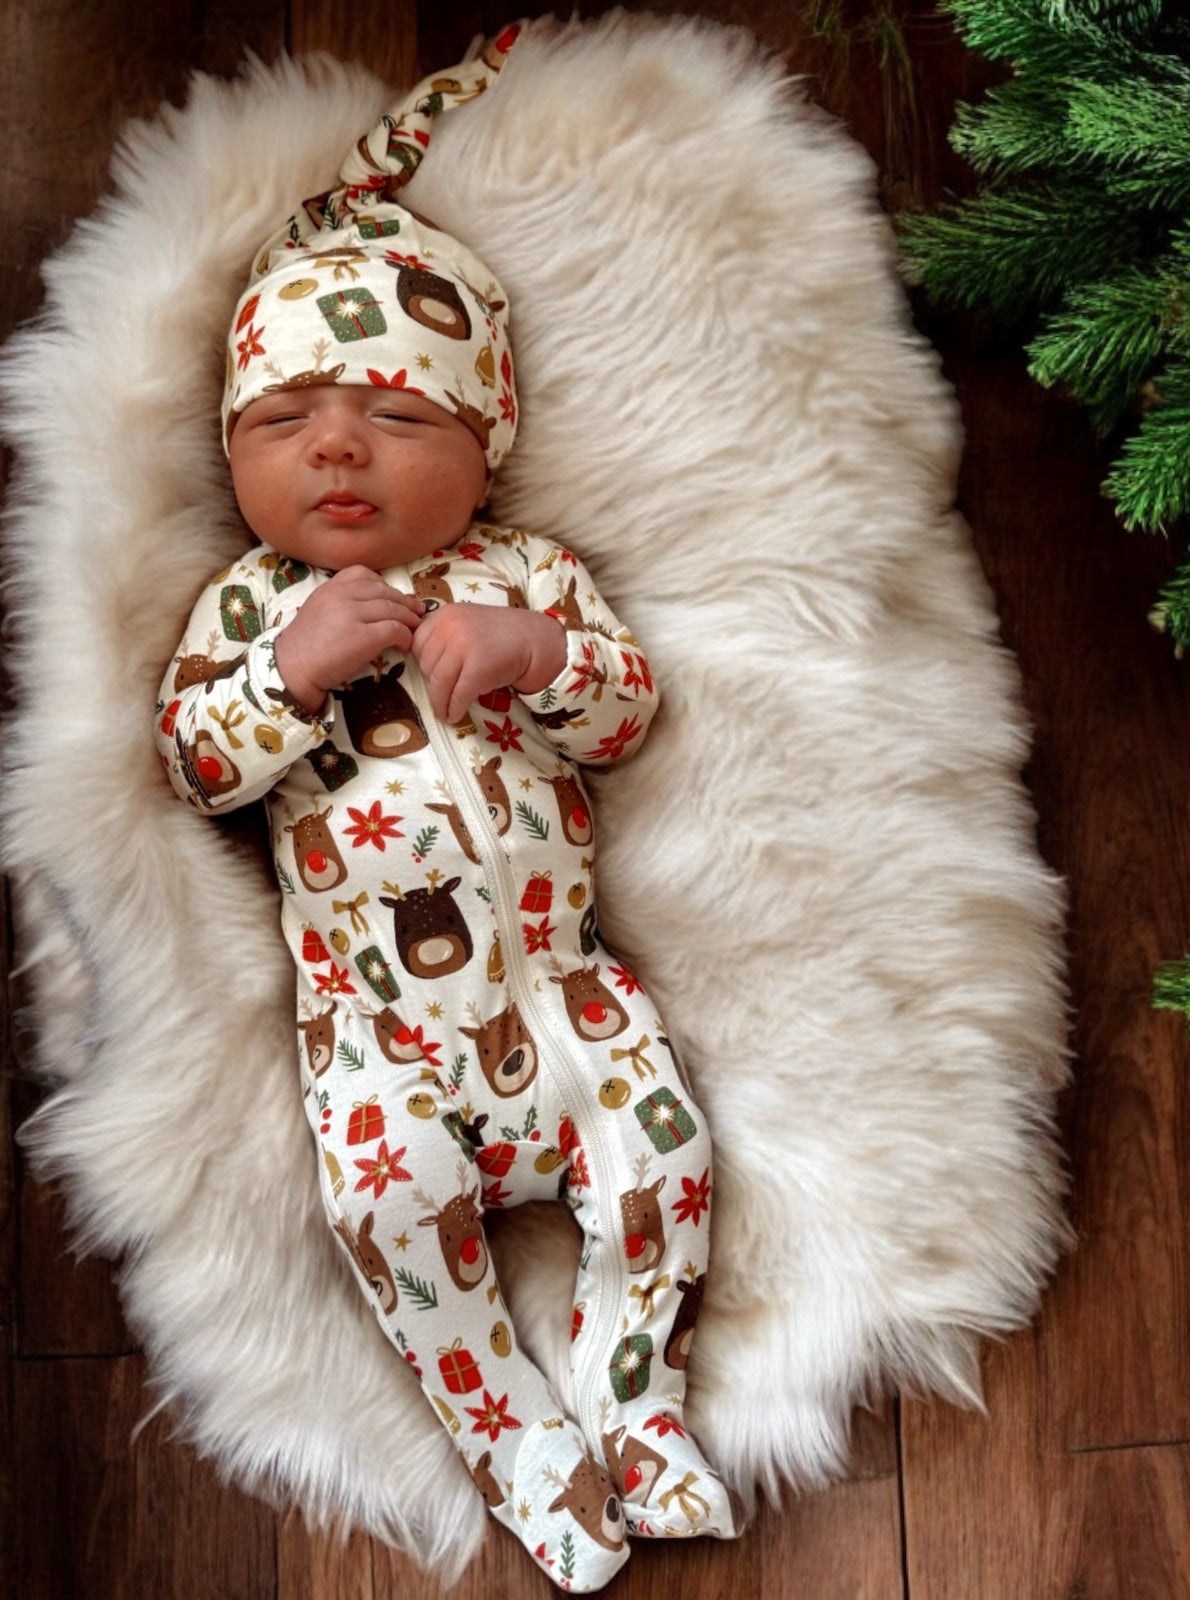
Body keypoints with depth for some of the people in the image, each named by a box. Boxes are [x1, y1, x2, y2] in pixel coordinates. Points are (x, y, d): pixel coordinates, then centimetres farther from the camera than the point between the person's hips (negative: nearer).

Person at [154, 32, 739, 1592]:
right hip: (371, 1002, -1)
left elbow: (631, 711, 1)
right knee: (391, 1185, -18)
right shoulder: (247, 601, 6)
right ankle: (511, 1435, 3)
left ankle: (631, 1408, 9)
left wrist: (529, 655, -19)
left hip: (553, 965, 1)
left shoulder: (530, 573, 6)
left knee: (657, 1140, -12)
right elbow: (191, 762, 0)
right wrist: (294, 671, -16)